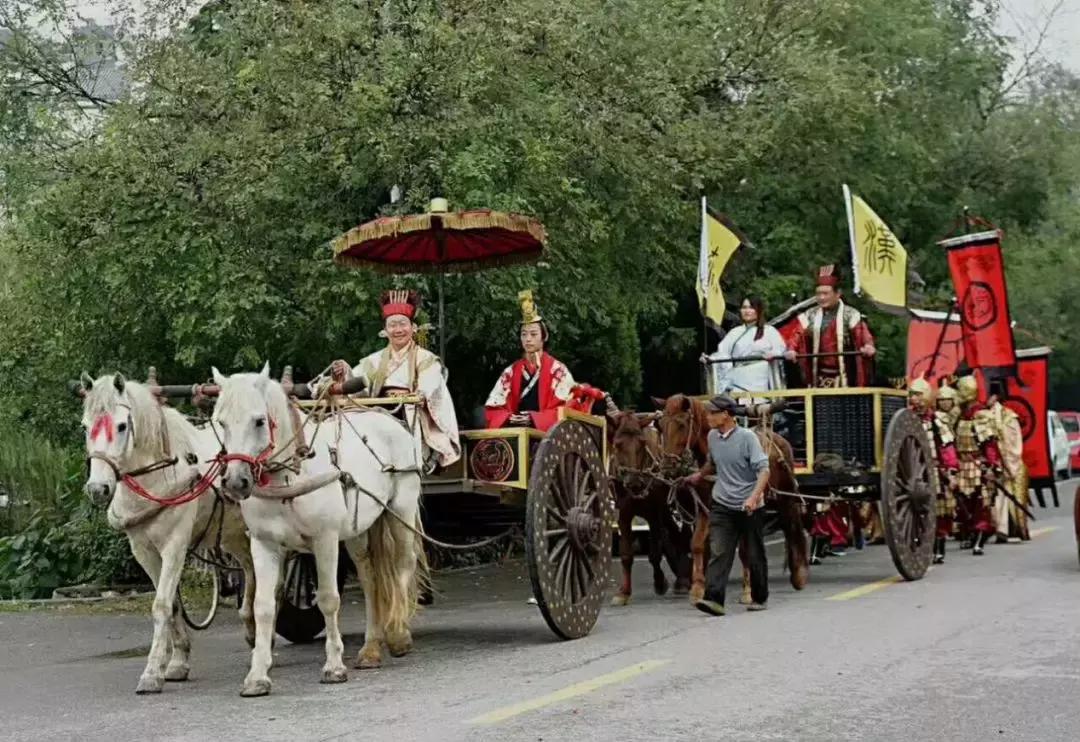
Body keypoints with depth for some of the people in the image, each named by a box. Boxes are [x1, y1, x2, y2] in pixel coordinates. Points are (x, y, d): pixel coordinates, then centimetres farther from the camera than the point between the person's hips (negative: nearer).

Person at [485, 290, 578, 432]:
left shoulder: (557, 369, 5)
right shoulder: (511, 371, 15)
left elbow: (565, 410, -2)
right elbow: (492, 408, 11)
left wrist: (533, 418, -12)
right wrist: (510, 418, -8)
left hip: (546, 431, -3)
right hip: (514, 431, 3)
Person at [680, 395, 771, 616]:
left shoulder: (747, 437, -13)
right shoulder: (713, 437, 5)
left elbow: (763, 470, -19)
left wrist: (754, 497, -31)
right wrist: (699, 476, 29)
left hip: (749, 507, -4)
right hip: (722, 505, 4)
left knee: (755, 556, 9)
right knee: (718, 552, -11)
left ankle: (759, 598, 25)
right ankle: (713, 599, -19)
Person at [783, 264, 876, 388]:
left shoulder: (850, 315, -1)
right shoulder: (810, 316, 8)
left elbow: (863, 335, -13)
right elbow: (798, 335, 0)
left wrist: (868, 346, -35)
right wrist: (791, 350, -21)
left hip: (843, 377, -3)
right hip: (819, 377, 3)